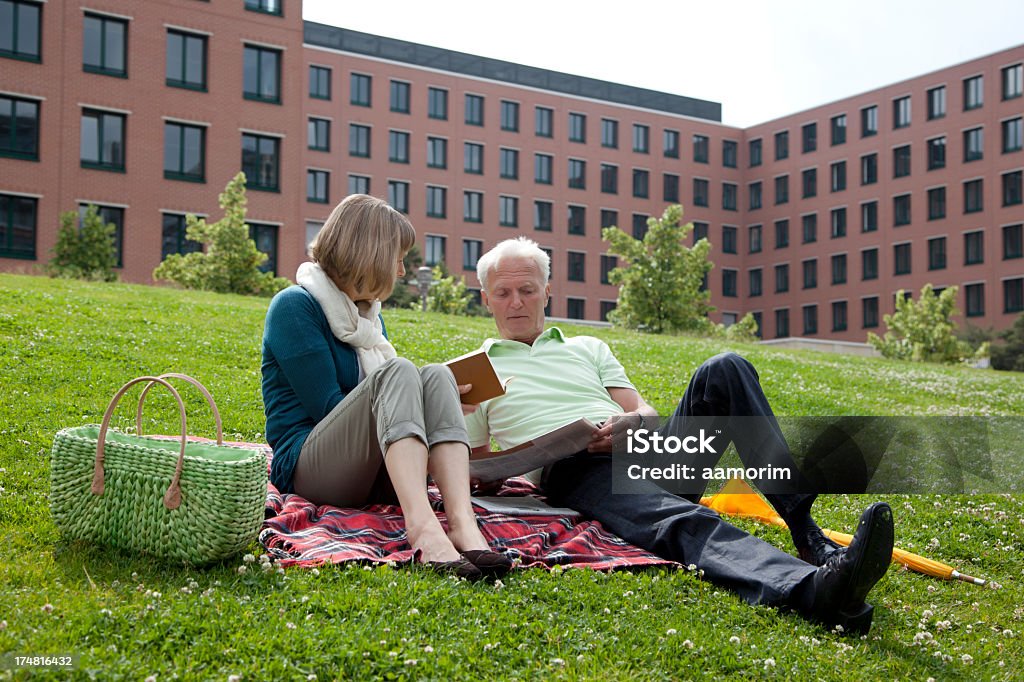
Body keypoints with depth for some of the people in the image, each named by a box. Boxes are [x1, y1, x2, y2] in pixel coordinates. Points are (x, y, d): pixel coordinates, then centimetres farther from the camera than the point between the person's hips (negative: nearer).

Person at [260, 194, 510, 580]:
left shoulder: (368, 313, 20)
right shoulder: (295, 305, -5)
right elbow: (329, 409, -12)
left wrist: (441, 404, 5)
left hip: (378, 478, 7)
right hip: (307, 470, -7)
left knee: (436, 376, -17)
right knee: (398, 372, -28)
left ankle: (462, 521, -41)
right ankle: (422, 526, -51)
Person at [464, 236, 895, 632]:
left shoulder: (587, 348, 30)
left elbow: (647, 413, 19)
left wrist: (631, 421, -6)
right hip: (577, 473, -4)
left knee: (725, 370, -20)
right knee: (686, 524, -36)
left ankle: (810, 539, -29)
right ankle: (814, 589, -65)